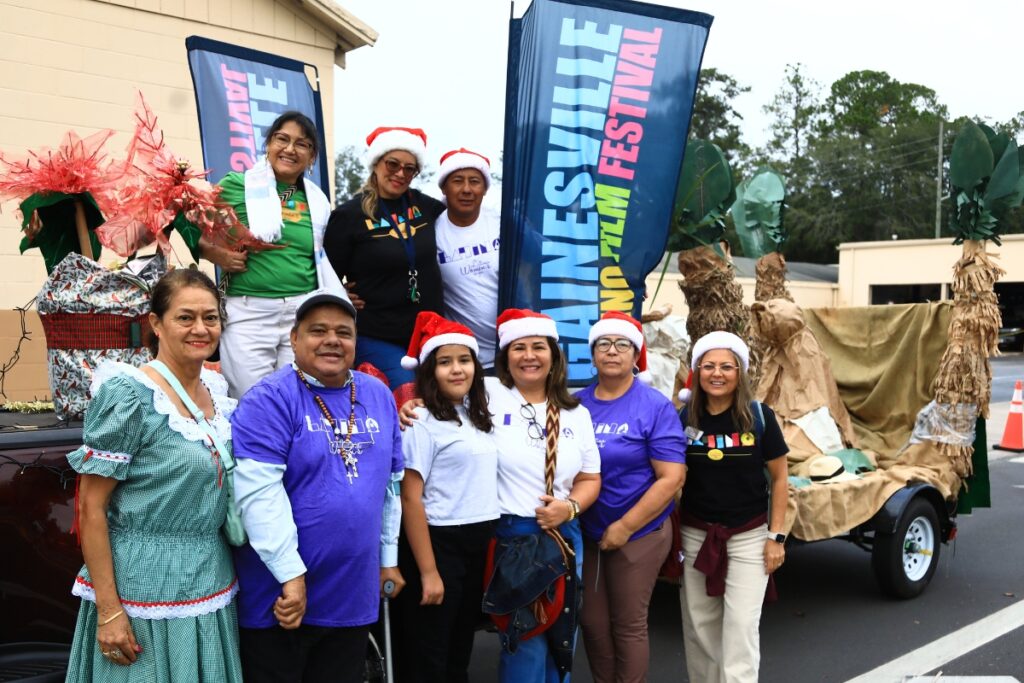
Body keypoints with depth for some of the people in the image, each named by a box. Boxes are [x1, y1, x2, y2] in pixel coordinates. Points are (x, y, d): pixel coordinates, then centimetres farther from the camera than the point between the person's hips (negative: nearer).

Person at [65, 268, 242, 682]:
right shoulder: (129, 395, -13)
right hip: (145, 589, -6)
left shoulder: (218, 392, 5)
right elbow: (91, 508, -13)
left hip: (213, 583, 6)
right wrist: (108, 610, -16)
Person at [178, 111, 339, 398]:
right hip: (247, 312, -3)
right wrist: (213, 252, -11)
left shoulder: (317, 201, 12)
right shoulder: (237, 185, 0)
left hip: (302, 311, 4)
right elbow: (191, 221, 4)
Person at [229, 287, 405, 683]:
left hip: (354, 597, 6)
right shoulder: (270, 400, -13)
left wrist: (388, 557, 14)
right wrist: (292, 575, -22)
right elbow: (258, 492, -20)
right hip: (279, 595, -5)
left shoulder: (378, 396, 6)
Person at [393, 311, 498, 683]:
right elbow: (410, 499, -17)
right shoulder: (423, 422, -14)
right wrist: (428, 571, -18)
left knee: (461, 650, 19)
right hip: (439, 543, -7)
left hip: (478, 544, 7)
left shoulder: (477, 415, 9)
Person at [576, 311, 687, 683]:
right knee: (592, 622, 13)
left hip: (639, 534, -4)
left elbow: (672, 477, -14)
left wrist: (624, 527, -15)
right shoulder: (576, 404, 2)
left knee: (628, 626, 8)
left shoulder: (655, 407, -10)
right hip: (585, 533, 4)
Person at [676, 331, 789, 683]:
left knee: (740, 626, -1)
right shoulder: (685, 418, -3)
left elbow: (779, 478, -1)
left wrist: (776, 536, -4)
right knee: (699, 625, 11)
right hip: (695, 534, 2)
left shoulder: (759, 416, -9)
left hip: (748, 535, -2)